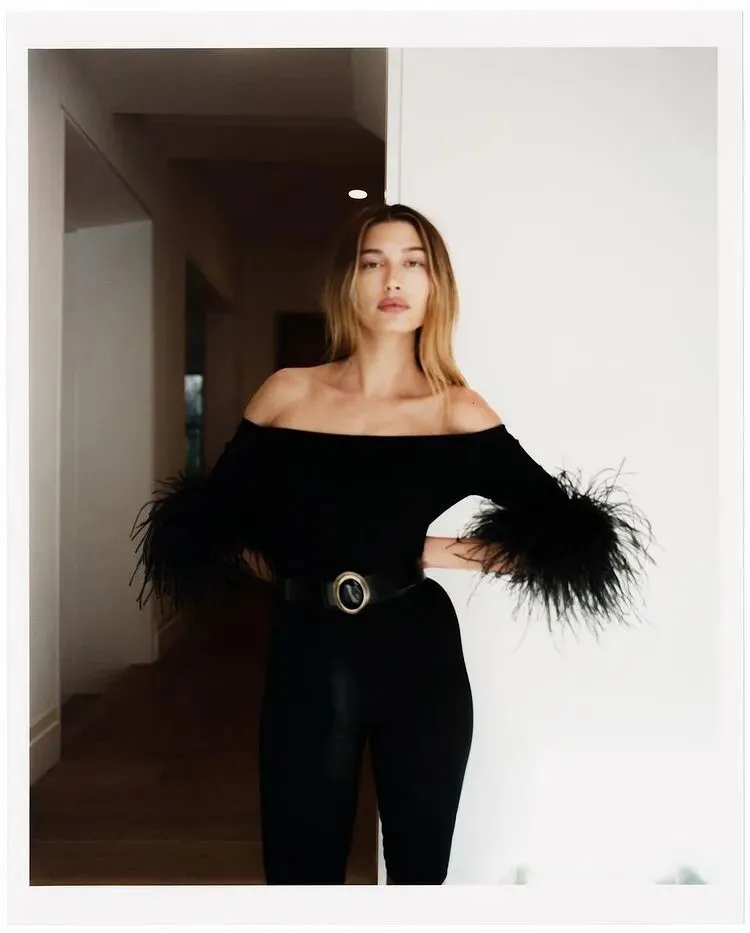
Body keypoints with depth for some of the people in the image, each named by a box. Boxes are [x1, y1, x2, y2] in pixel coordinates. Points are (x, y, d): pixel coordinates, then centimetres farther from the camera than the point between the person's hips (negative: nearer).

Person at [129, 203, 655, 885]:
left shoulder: (460, 412, -4)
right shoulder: (286, 395, 0)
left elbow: (565, 537, -7)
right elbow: (209, 519, 9)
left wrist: (440, 552, -10)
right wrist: (276, 566, -2)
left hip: (420, 656, 0)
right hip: (305, 654, 1)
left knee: (420, 862, 17)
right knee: (299, 866, 14)